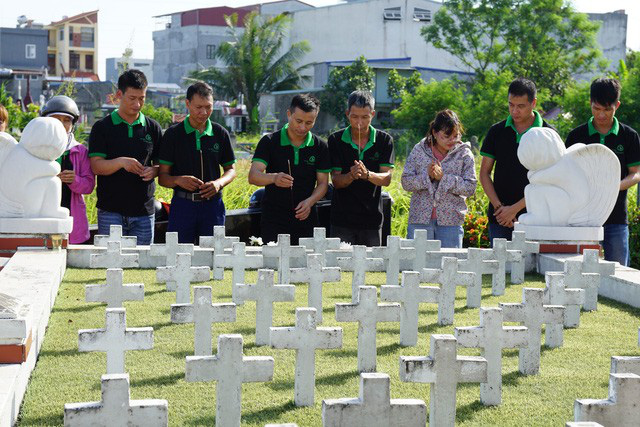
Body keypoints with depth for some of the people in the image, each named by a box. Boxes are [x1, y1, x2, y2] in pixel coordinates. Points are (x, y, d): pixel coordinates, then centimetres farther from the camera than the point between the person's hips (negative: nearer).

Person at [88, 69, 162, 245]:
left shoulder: (152, 128, 9)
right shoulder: (102, 127, 1)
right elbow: (96, 166, -6)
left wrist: (153, 171, -11)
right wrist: (121, 162, -25)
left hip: (144, 211, 2)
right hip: (111, 211, -2)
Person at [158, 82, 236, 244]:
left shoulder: (220, 133, 7)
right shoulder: (173, 134, 1)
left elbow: (231, 169, 14)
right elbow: (162, 177, 1)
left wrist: (219, 183, -7)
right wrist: (179, 180, -20)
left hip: (212, 204, 2)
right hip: (183, 204, -2)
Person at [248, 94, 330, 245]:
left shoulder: (320, 147, 5)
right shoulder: (269, 142, -2)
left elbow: (323, 183, 7)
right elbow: (253, 176, -12)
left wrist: (309, 201, -13)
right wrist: (274, 178, -33)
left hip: (306, 220, 2)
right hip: (273, 221, -2)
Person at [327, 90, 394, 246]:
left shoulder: (384, 140, 1)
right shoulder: (336, 140, -2)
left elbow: (387, 178, -7)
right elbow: (335, 181, -5)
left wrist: (367, 174, -27)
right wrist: (351, 176, -27)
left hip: (372, 219, 1)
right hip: (342, 220, -1)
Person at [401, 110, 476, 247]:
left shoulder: (464, 154, 2)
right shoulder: (419, 150, 4)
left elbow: (470, 187, -6)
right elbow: (406, 182, 0)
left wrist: (443, 177, -16)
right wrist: (427, 176, -16)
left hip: (451, 222, 0)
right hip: (420, 220, 0)